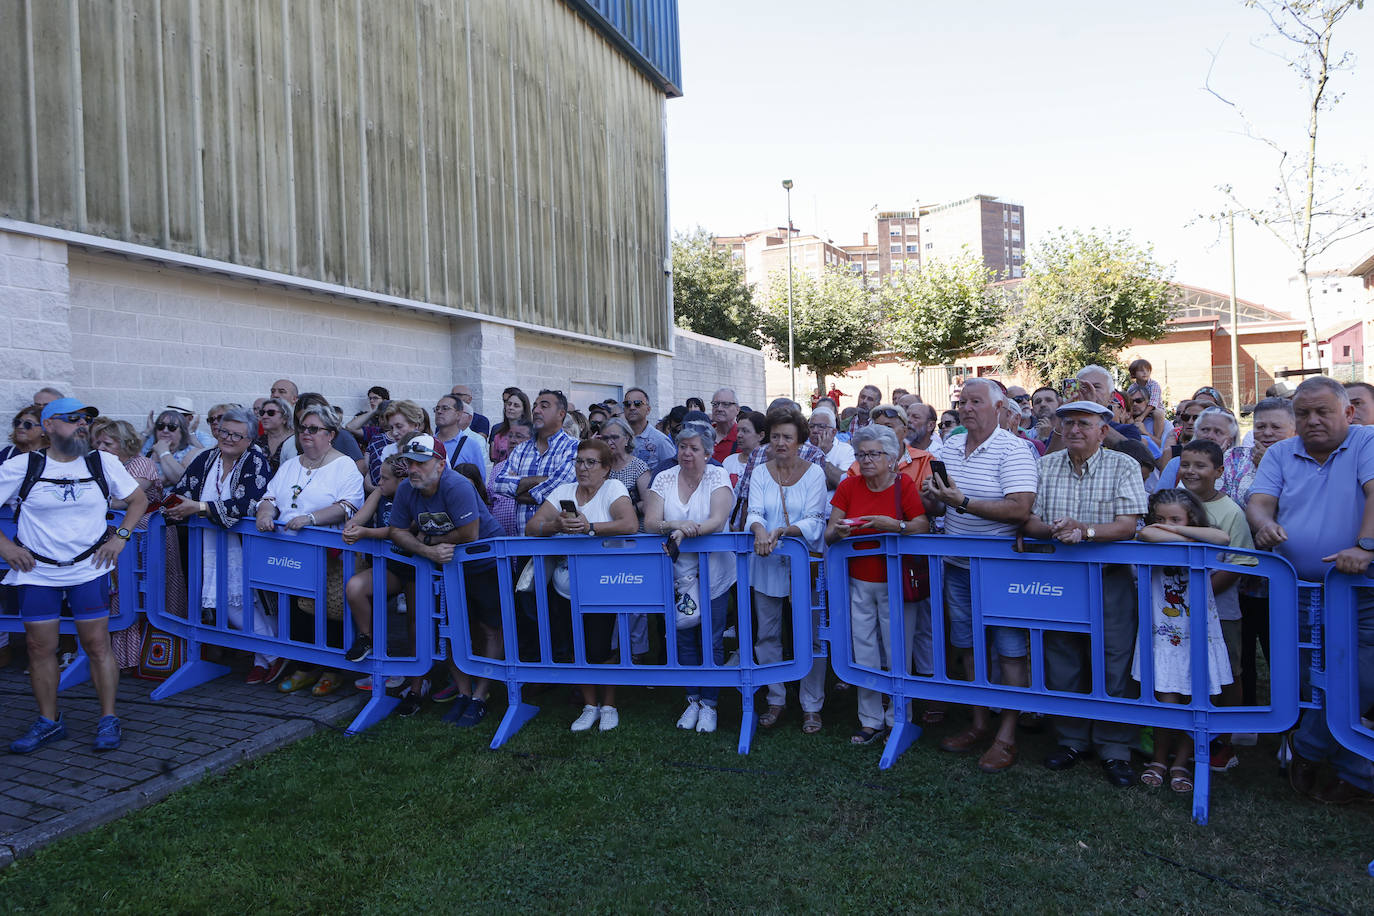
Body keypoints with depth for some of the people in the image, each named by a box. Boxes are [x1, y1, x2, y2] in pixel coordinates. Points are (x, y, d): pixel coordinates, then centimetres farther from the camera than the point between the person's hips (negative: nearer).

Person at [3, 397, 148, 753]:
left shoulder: (103, 463, 2)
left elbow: (139, 499, 10)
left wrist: (120, 536, 0)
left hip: (89, 571, 0)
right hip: (37, 573, 0)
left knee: (98, 645, 0)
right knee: (40, 649, 5)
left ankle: (108, 720, 10)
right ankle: (49, 722, 21)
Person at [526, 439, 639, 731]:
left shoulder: (613, 489, -4)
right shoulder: (563, 491, 8)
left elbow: (631, 524, -21)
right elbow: (531, 527, 0)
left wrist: (590, 526, -29)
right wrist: (556, 524, -21)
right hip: (565, 588, 4)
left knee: (601, 648, -4)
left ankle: (609, 705, 20)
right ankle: (589, 705, 29)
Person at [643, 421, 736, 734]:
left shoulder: (718, 476, -6)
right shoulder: (664, 479, 0)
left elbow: (718, 521, -19)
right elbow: (650, 522, -9)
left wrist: (686, 531, -32)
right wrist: (674, 525, -29)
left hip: (713, 572, -2)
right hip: (679, 572, 2)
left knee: (711, 640, 3)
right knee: (685, 638, 10)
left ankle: (709, 703, 18)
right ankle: (692, 700, 26)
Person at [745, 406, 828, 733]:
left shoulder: (814, 473, -1)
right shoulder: (760, 473, 5)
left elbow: (814, 522, -9)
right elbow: (754, 512, -7)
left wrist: (782, 531, -25)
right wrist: (759, 530, -29)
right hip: (767, 564, 2)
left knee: (809, 636, 1)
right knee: (767, 635, 9)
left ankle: (812, 706, 14)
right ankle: (775, 700, 24)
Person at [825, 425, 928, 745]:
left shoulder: (905, 485, -5)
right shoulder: (848, 486, 3)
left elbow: (924, 527, -16)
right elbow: (828, 534, 1)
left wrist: (893, 525, -30)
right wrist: (838, 532, -21)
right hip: (858, 582, 3)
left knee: (897, 653, 3)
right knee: (864, 654, 6)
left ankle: (897, 718, 20)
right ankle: (871, 720, 19)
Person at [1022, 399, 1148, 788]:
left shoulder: (1123, 467, -1)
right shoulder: (1044, 467, 6)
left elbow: (1128, 526, -10)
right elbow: (1028, 521, 2)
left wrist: (1086, 530, -25)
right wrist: (1053, 530, -19)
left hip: (1111, 579, -3)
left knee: (1115, 665, -1)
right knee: (1061, 663, 10)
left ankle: (1115, 749, 14)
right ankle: (1072, 740, 25)